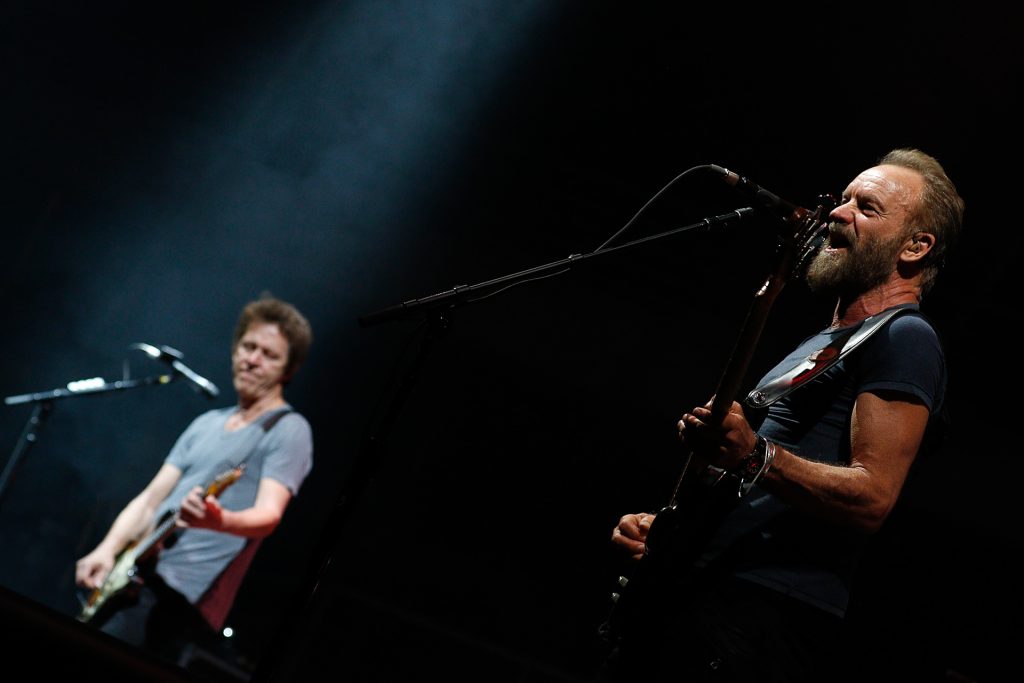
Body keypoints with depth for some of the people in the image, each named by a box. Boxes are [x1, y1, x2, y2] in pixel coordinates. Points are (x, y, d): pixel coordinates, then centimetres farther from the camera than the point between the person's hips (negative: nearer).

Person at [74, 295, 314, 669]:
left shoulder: (288, 430, -2)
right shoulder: (207, 423, 21)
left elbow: (268, 514, -16)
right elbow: (151, 498, 17)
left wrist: (219, 521, -37)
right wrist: (108, 550, 1)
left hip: (179, 589, -8)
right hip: (134, 574, 8)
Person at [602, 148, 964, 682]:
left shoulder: (904, 338, -2)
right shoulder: (819, 347, 28)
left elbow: (872, 497, -15)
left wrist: (756, 457, -28)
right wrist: (658, 527, 14)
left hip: (770, 612, -9)